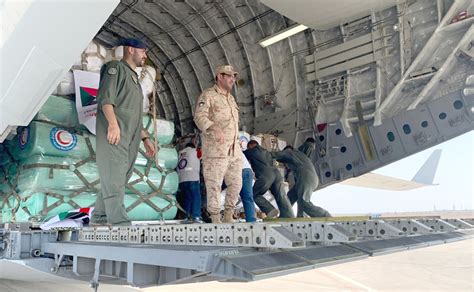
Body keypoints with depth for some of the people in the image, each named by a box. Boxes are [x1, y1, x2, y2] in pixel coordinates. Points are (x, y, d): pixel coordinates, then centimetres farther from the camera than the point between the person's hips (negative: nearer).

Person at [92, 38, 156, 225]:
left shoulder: (133, 78, 30)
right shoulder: (115, 68, 4)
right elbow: (105, 97, -12)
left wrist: (145, 138, 25)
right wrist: (113, 123, -27)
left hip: (130, 140, 9)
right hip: (114, 136, -9)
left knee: (118, 180, 7)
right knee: (113, 180, -12)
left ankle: (99, 220, 15)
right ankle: (120, 224, -15)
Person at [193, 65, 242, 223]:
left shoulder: (231, 98, 23)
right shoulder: (208, 95, -1)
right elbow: (199, 117, -15)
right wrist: (214, 128, -32)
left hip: (234, 150, 8)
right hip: (216, 149, -7)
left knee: (236, 183, 9)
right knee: (214, 185, -4)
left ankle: (229, 216, 22)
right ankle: (216, 219, 5)